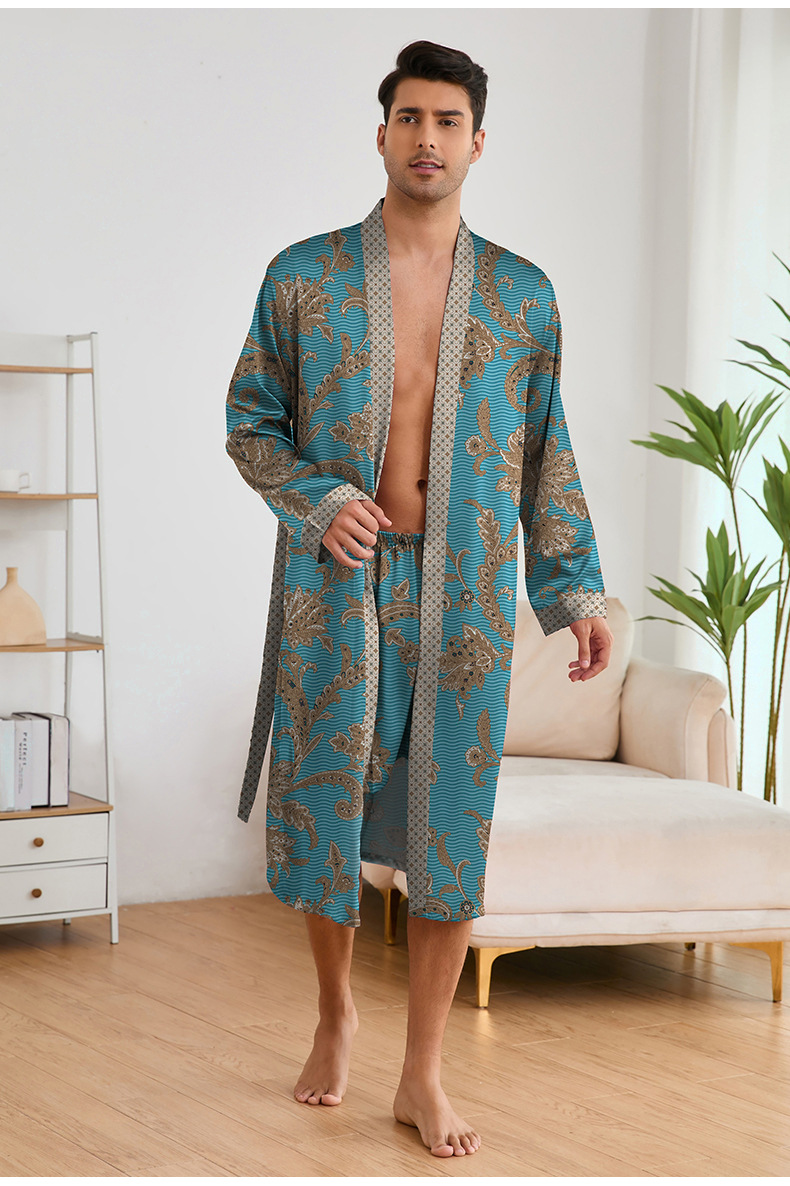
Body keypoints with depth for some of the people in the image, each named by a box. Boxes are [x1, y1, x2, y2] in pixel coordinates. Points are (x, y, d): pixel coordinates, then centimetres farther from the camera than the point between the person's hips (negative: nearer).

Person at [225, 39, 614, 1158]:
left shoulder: (522, 294, 6)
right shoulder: (303, 276, 2)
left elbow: (547, 454, 9)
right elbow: (250, 422, 5)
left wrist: (576, 585, 2)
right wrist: (317, 502, -12)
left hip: (466, 598, 1)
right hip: (335, 590, 0)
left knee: (452, 829, 3)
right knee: (323, 812, 8)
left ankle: (423, 1075, 15)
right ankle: (335, 1016, 34)